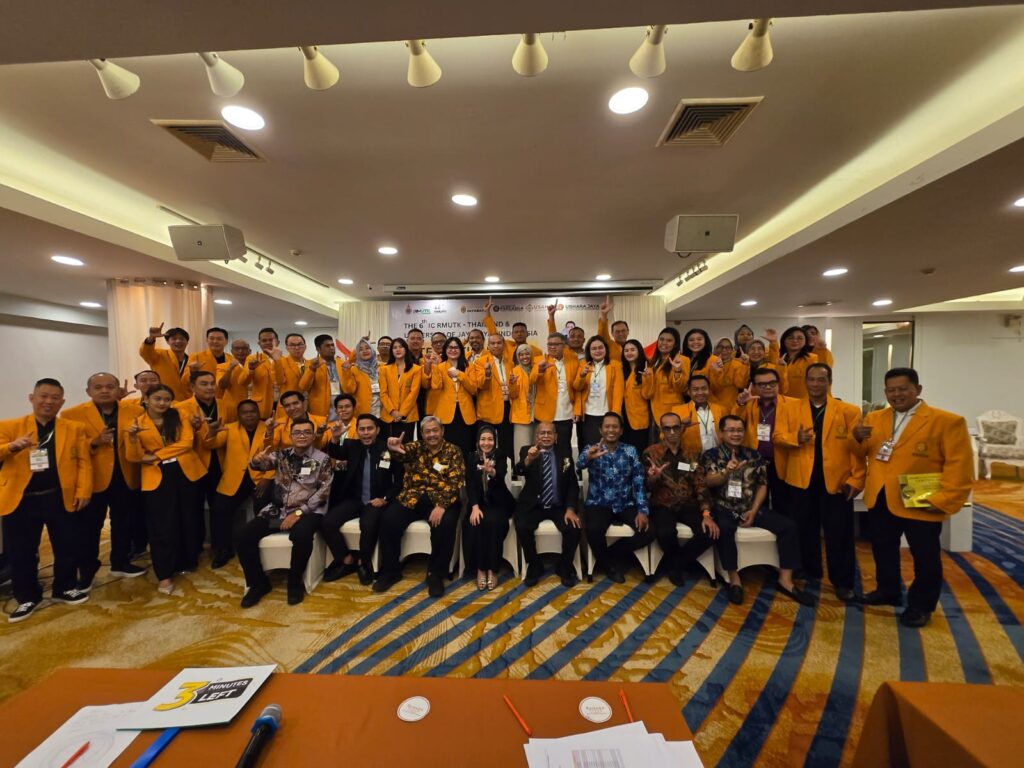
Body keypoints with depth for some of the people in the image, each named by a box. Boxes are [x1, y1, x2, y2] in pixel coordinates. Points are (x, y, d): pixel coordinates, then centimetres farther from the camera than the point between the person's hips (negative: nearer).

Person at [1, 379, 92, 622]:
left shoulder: (74, 428, 4)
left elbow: (83, 462, 0)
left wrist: (83, 491, -8)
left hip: (61, 499, 0)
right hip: (20, 500, 0)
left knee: (66, 548, 10)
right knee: (21, 552, 10)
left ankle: (63, 589, 28)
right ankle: (27, 597, 28)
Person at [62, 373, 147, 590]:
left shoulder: (135, 410, 2)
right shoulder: (72, 414, -3)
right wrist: (94, 442, -21)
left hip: (126, 478, 2)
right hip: (91, 479, -2)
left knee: (124, 524, 13)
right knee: (87, 527, 6)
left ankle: (120, 563, 29)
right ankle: (86, 571, 24)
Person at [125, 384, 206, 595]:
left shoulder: (179, 416, 2)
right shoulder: (138, 423, 2)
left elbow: (187, 442, -9)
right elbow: (133, 457, -3)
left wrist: (156, 455, -12)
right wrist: (132, 438, -21)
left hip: (185, 473, 1)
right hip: (157, 478, -1)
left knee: (188, 520, 11)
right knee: (161, 526, 1)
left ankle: (187, 561, 30)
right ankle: (165, 574, 11)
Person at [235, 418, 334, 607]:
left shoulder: (322, 459, -1)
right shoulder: (281, 455, 10)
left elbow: (324, 492, -7)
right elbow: (260, 464, -9)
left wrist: (298, 513, -16)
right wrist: (258, 460, -34)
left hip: (306, 511, -4)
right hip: (276, 510, 5)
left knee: (301, 535, -34)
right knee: (242, 535, -13)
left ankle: (295, 583, -8)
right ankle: (259, 583, 8)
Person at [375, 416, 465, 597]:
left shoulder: (453, 451, 3)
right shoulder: (416, 448, 9)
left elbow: (455, 481, -8)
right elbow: (402, 452, -15)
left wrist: (442, 505, -23)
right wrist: (393, 448, -42)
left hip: (441, 500, -2)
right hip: (412, 498, 3)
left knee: (446, 523, -31)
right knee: (389, 520, -20)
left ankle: (436, 574, -8)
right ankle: (391, 570, 2)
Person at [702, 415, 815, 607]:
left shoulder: (754, 455, 9)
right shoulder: (711, 455, -2)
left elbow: (762, 485, 9)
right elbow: (709, 482, -16)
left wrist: (754, 511, -5)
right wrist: (727, 472, -37)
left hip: (751, 507, 4)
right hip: (723, 508, -4)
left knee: (788, 526, -13)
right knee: (724, 528, -35)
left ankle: (785, 580, -3)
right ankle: (734, 578, -16)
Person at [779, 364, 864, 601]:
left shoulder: (849, 411, 3)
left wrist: (856, 479, -8)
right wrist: (795, 439, -17)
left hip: (837, 481, -1)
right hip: (801, 480, 1)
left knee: (839, 534, 6)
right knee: (806, 530, 10)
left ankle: (842, 582, 20)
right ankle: (809, 575, 26)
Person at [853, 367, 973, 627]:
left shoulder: (947, 421, -7)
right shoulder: (874, 418, 7)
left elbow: (959, 465, -10)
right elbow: (862, 453, 10)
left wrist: (944, 500, -18)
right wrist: (857, 439, -13)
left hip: (920, 503, -4)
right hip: (879, 500, 4)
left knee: (925, 556, 10)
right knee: (883, 550, 18)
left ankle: (921, 605, 28)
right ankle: (887, 591, 36)